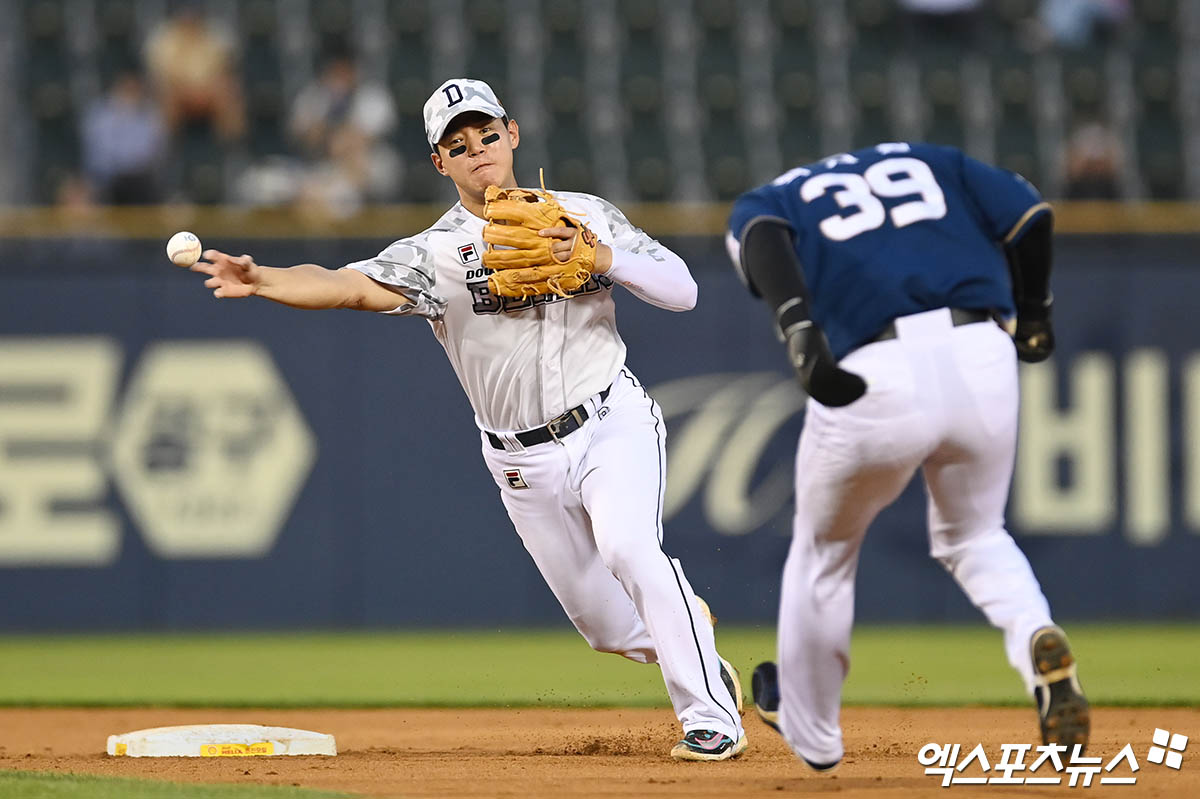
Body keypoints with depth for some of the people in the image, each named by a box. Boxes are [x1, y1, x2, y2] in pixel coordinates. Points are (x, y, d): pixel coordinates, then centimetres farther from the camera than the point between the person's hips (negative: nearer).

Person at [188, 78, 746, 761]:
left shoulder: (586, 216, 1)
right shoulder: (435, 253, -4)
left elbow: (681, 290, -2)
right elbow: (348, 285, -20)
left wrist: (603, 256, -18)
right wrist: (263, 281, -37)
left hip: (612, 424, -2)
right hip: (523, 460, 2)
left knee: (626, 547, -29)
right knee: (606, 625, 5)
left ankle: (712, 715, -21)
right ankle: (694, 648, 39)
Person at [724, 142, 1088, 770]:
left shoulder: (761, 201, 22)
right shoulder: (924, 160, 30)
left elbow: (763, 238, -4)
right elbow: (1030, 214, 16)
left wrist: (799, 334, -19)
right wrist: (1031, 317, 32)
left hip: (877, 384, -2)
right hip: (984, 361, 3)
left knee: (823, 552, 25)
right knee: (973, 537, 28)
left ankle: (809, 732, 41)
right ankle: (1035, 636, -3)